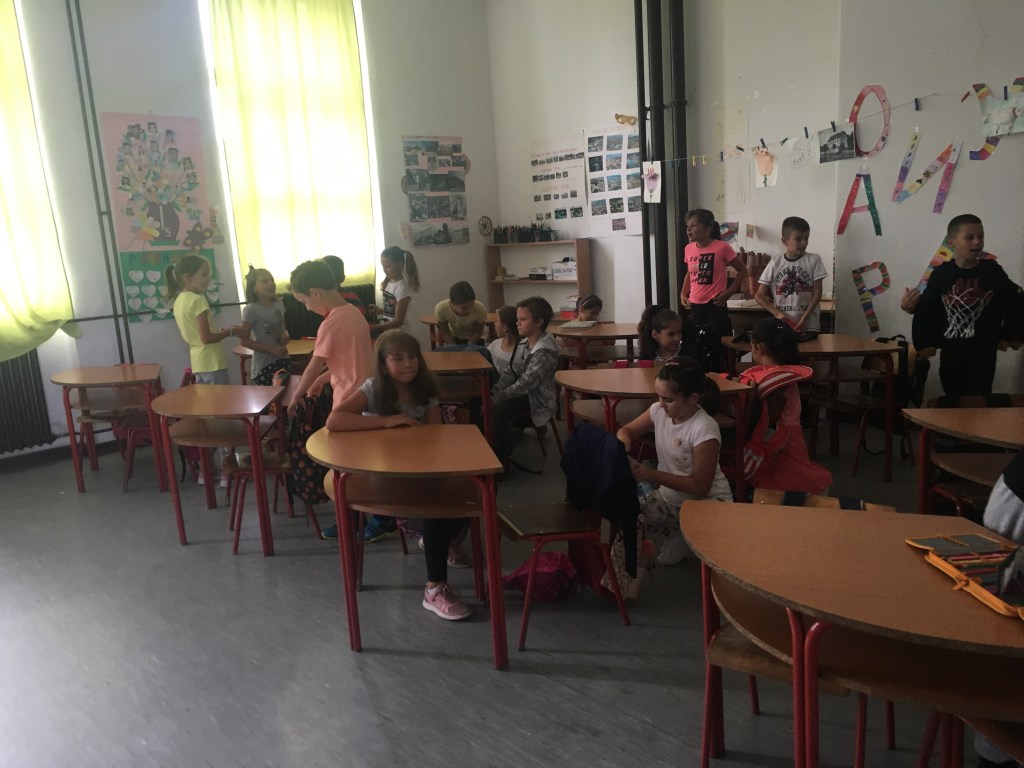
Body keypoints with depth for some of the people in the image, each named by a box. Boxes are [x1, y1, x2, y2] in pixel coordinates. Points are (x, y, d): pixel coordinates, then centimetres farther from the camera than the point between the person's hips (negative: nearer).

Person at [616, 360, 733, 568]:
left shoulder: (704, 429, -27)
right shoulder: (659, 411, -9)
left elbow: (700, 486, -24)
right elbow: (627, 429, 7)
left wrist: (652, 475, -30)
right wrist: (623, 439, -19)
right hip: (669, 498, 7)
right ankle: (680, 537, 9)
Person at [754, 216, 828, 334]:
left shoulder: (813, 260, 1)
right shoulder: (775, 263, 2)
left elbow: (817, 293, -1)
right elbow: (759, 296, 2)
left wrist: (804, 319, -12)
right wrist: (778, 314, -11)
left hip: (809, 326, 0)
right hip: (781, 325, 1)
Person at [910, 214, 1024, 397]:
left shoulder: (993, 271, -5)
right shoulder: (941, 273, -7)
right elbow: (925, 310, -3)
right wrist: (923, 342, -5)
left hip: (984, 349, -1)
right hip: (951, 349, 1)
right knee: (953, 397, 12)